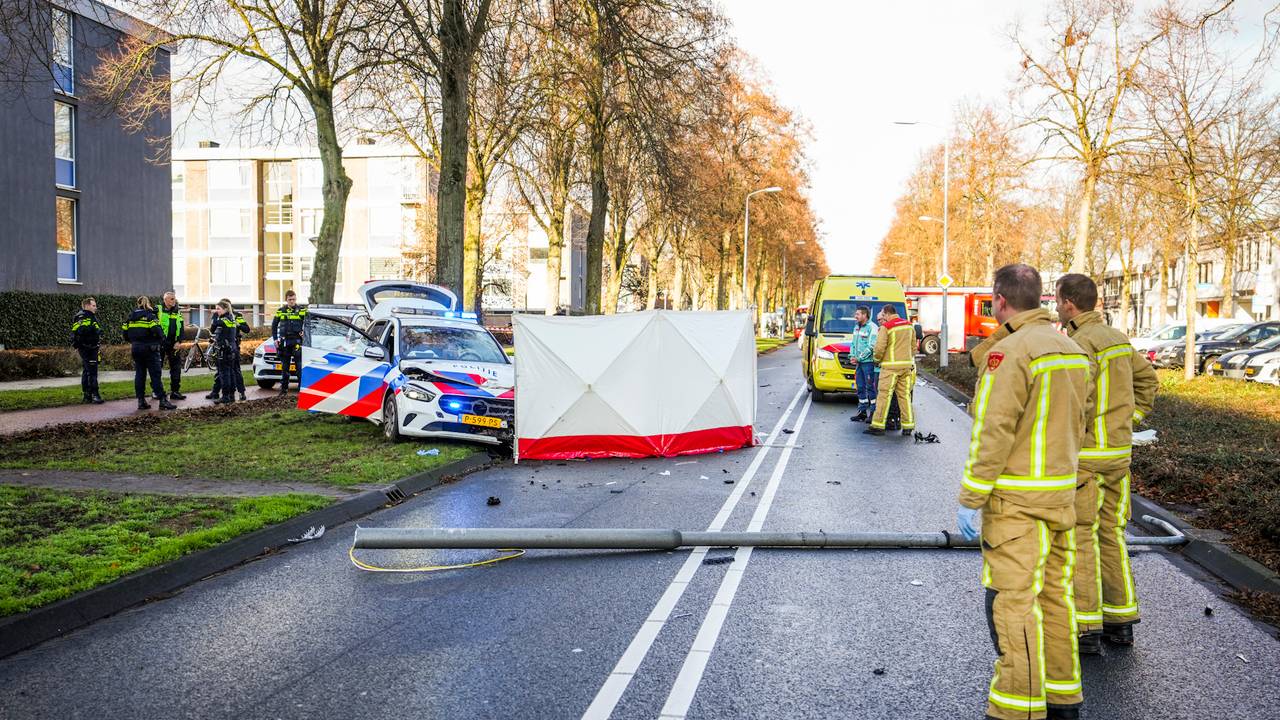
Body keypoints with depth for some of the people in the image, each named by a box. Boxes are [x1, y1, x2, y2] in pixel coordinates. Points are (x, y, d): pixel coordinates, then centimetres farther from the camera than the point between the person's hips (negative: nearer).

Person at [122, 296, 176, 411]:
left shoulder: (131, 316, 10)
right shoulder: (149, 315, -7)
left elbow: (125, 332, 10)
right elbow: (156, 330, -19)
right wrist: (162, 338, -2)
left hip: (136, 348, 6)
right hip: (149, 348, -6)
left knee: (139, 374, 11)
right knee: (155, 374, -5)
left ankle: (141, 401, 10)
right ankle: (162, 400, -8)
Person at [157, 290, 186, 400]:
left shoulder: (177, 312, 11)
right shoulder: (158, 310, -4)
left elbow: (181, 329, 10)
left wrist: (178, 342, -1)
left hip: (173, 344, 5)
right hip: (160, 343, -4)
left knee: (176, 366, 3)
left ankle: (175, 391, 9)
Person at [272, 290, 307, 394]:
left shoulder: (302, 310, 1)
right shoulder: (281, 311, 9)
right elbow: (274, 325, 16)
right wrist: (275, 339, 8)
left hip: (297, 341, -3)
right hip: (284, 341, 3)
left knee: (299, 366, -7)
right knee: (284, 366, 9)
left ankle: (302, 386, -4)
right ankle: (284, 388, 16)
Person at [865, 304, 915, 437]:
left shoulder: (886, 327, -9)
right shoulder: (909, 325, 12)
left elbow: (879, 348, -13)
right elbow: (913, 347, 17)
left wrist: (876, 359, 5)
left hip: (890, 366, -6)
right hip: (906, 365, 6)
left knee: (884, 395, -4)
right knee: (905, 396, 9)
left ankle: (878, 426, -4)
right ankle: (908, 426, 10)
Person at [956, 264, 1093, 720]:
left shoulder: (1010, 352, -16)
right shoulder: (1073, 352, 11)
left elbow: (993, 433, -20)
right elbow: (1075, 427, 17)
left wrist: (969, 499, -16)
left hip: (1016, 501, -9)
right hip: (1061, 494, 9)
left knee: (1013, 603, -4)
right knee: (1054, 595, 15)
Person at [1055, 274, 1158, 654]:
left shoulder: (1080, 344, -18)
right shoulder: (1118, 338, 10)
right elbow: (1148, 380, 21)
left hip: (1086, 456, -9)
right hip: (1119, 451, 9)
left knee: (1079, 539, -2)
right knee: (1111, 535, 15)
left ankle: (1086, 629, 2)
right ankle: (1121, 621, 21)